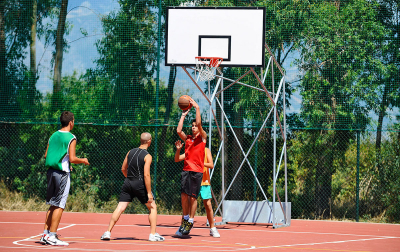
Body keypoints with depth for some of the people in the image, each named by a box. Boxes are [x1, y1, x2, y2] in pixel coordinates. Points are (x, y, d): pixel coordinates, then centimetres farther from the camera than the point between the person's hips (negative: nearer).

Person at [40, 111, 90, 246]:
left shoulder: (53, 136, 12)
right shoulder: (71, 138, -9)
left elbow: (46, 155, 14)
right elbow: (72, 158, -15)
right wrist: (83, 161, 4)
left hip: (51, 170, 7)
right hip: (62, 173, -7)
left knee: (53, 205, 14)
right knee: (59, 205, -4)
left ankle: (45, 234, 15)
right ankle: (52, 236, -7)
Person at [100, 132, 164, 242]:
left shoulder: (130, 152, 8)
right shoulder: (147, 156, -10)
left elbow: (123, 169, 16)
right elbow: (146, 175, -17)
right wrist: (149, 193, -15)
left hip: (128, 183, 5)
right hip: (140, 184, -5)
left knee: (120, 208, 3)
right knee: (152, 207, 11)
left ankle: (108, 232, -4)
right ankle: (153, 234, 7)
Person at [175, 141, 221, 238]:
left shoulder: (206, 151, 3)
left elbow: (211, 165, -8)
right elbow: (177, 159, 1)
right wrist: (178, 150, -16)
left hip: (204, 182, -1)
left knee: (208, 205, -2)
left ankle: (212, 229, 9)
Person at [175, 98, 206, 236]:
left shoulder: (202, 138, 4)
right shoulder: (187, 138, 16)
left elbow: (199, 123, -10)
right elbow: (178, 130, 1)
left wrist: (197, 108, -7)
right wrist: (183, 116, 7)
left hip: (197, 171, -4)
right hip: (186, 169, 4)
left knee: (193, 197, -3)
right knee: (184, 195, -1)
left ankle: (190, 221, 5)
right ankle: (185, 219, 13)